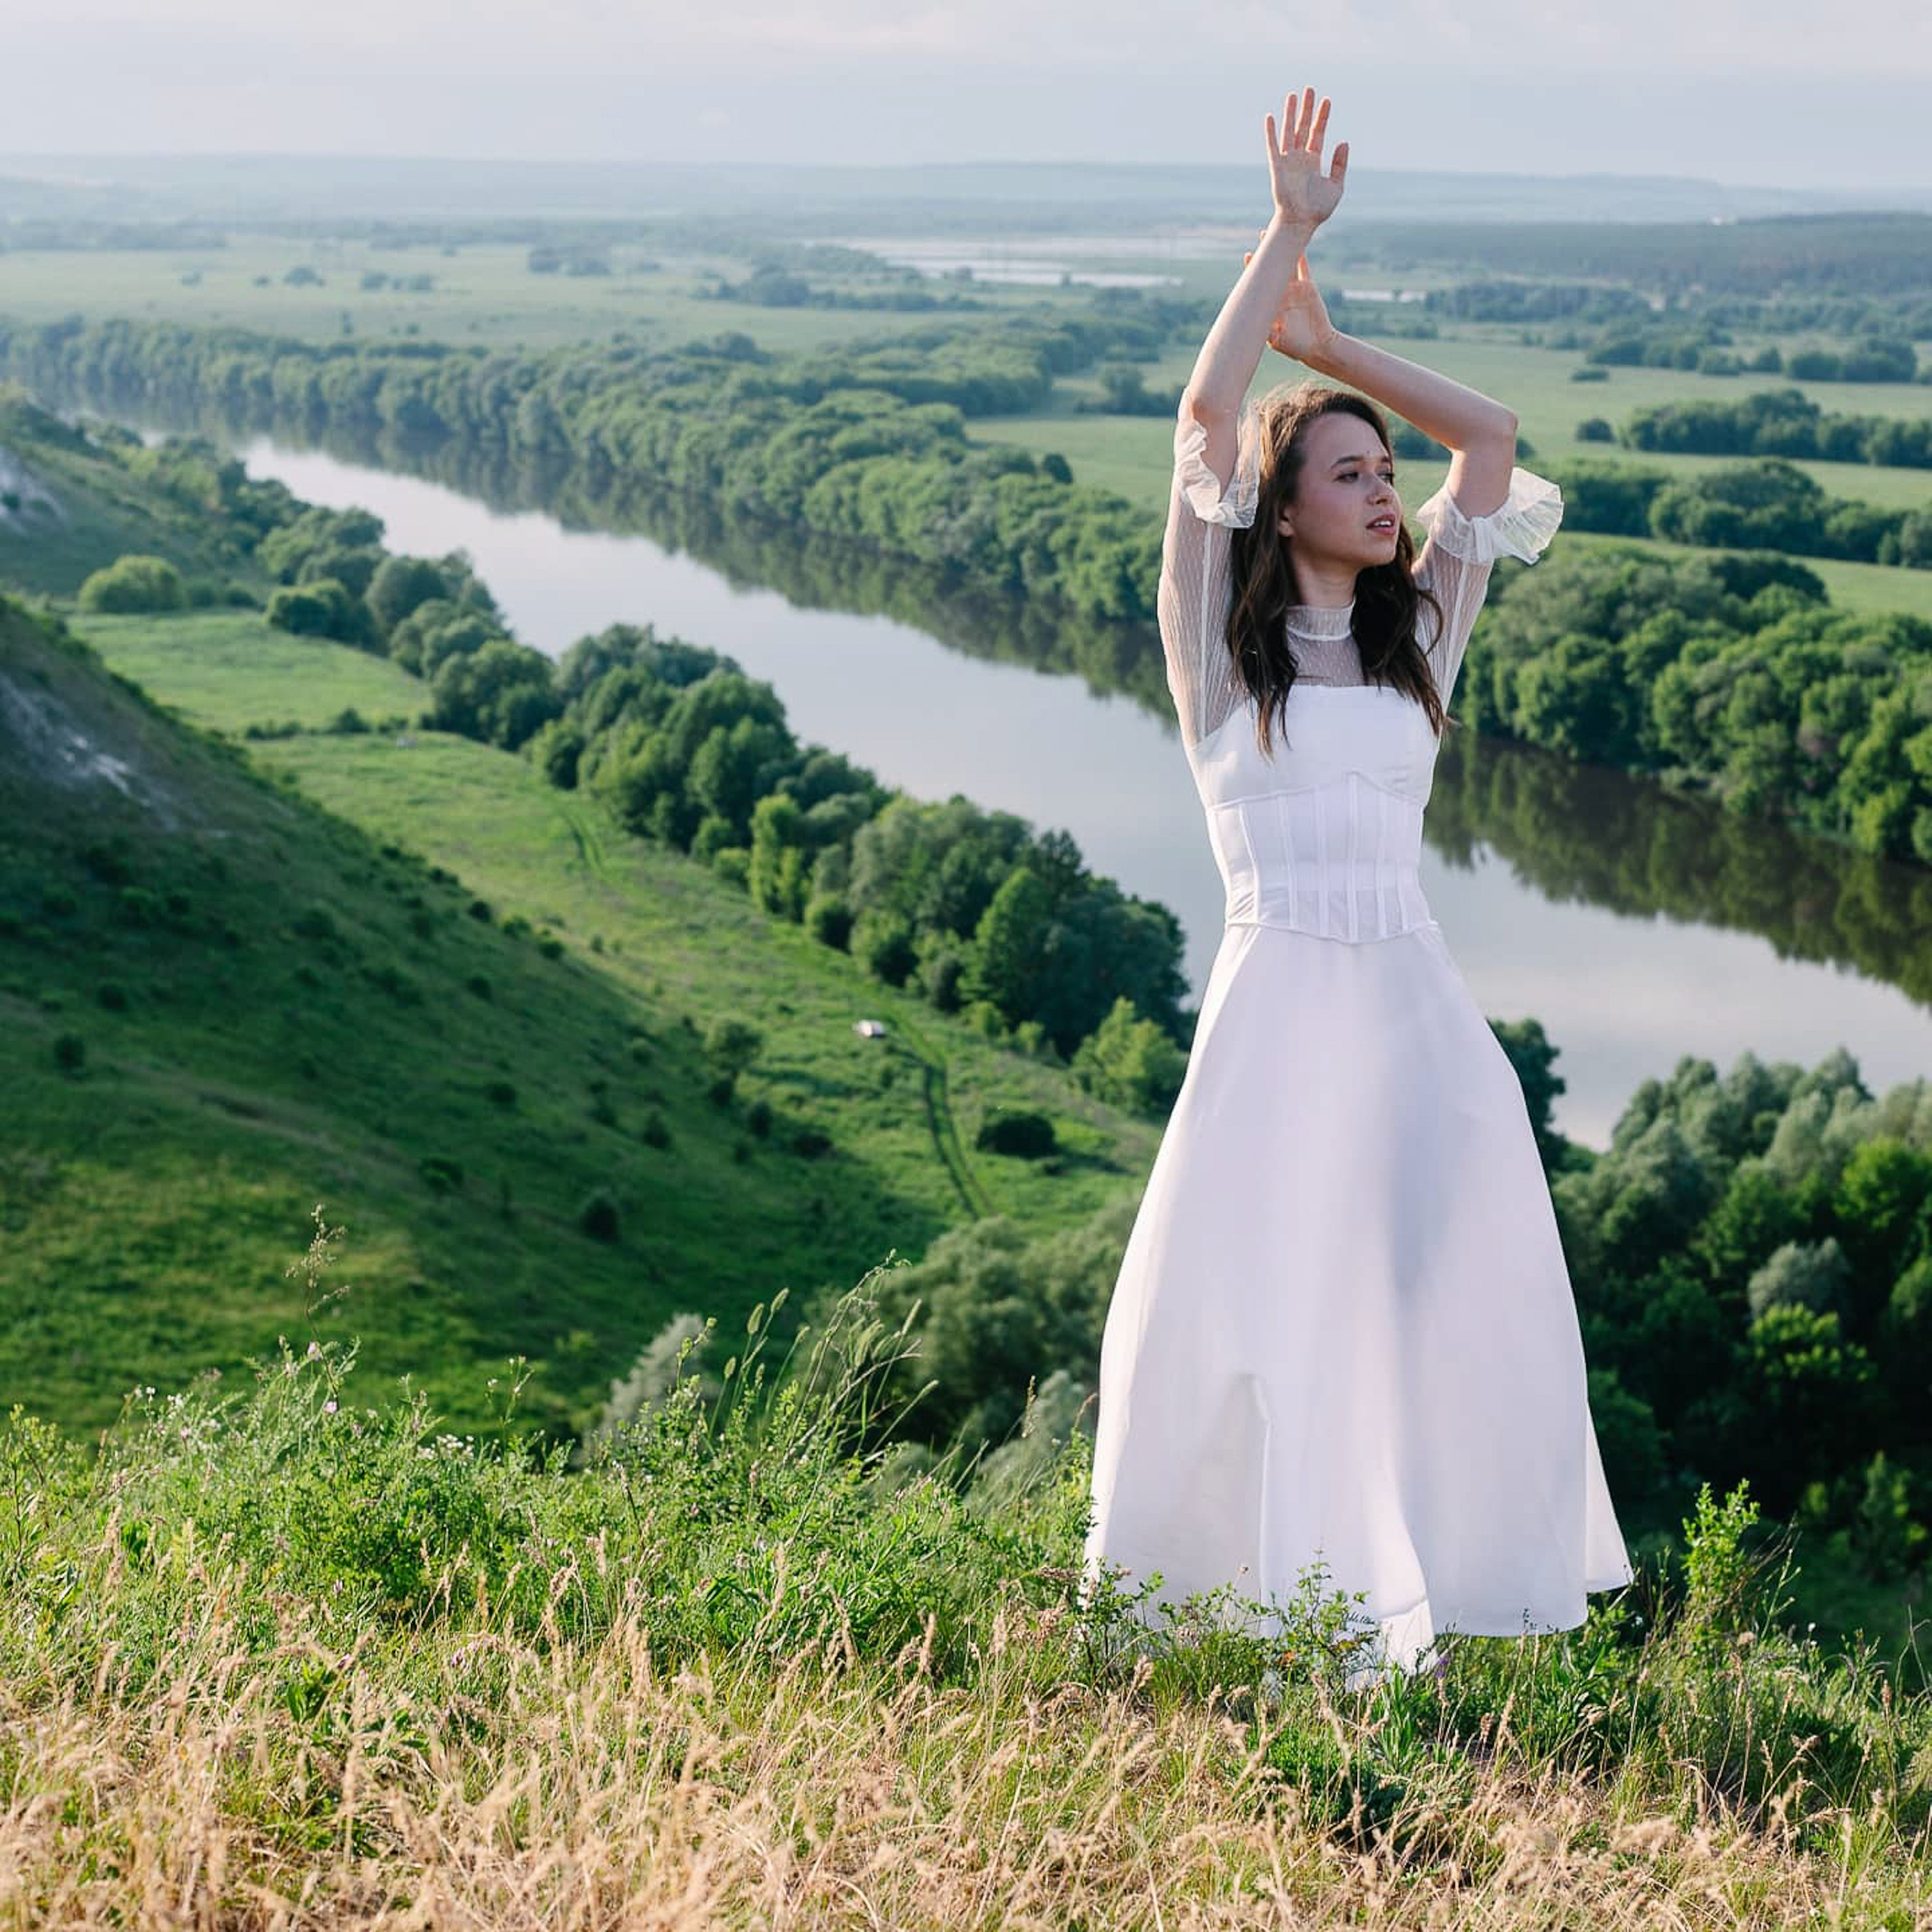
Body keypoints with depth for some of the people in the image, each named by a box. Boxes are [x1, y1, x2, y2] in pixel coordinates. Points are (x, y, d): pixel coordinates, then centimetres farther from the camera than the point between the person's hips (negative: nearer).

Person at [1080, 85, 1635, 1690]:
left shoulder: (1416, 636, 15)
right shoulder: (1222, 645, 3)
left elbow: (1493, 439, 17)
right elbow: (1205, 417, -7)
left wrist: (1331, 346, 15)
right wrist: (1290, 232, -2)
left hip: (1420, 1009, 5)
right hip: (1282, 998, -5)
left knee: (1454, 1301, 2)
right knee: (1253, 1310, -2)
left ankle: (1401, 1604, 14)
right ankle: (1187, 1603, 12)